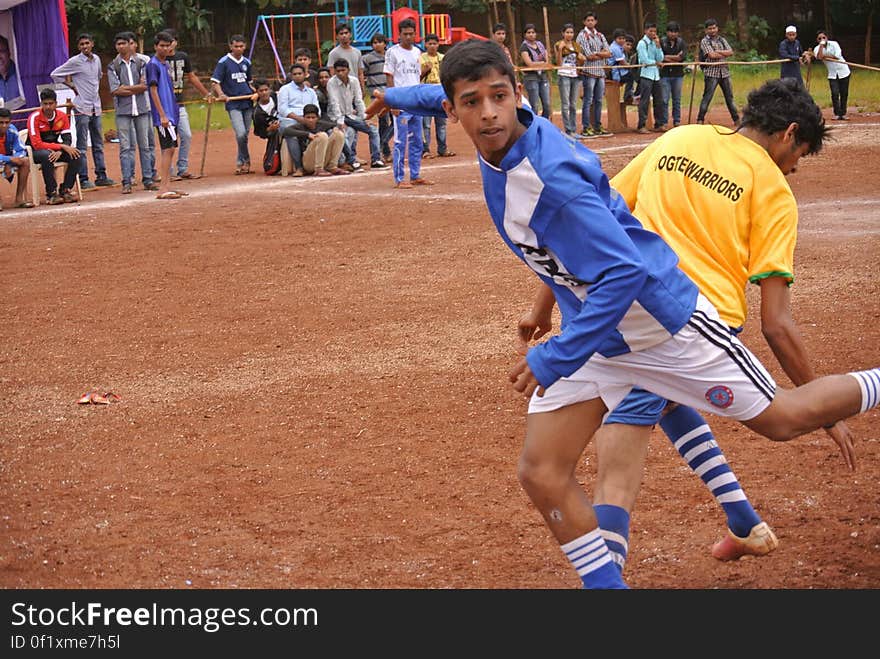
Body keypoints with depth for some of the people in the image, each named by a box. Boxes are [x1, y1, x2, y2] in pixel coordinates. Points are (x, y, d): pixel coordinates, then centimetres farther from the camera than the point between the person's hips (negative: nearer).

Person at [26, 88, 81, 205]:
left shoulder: (62, 116, -3)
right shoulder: (34, 118, -18)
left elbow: (67, 139, -7)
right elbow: (37, 144, -25)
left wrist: (59, 152, -30)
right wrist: (62, 146, -30)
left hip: (55, 150, 5)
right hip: (35, 152, -5)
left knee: (75, 155, -21)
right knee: (46, 155, -38)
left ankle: (65, 190, -16)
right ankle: (52, 193, -31)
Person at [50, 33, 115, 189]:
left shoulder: (96, 59, 10)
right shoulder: (75, 61, -7)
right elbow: (54, 74, -4)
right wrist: (71, 85, -3)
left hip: (96, 107, 6)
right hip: (82, 107, -6)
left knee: (98, 144, 10)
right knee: (82, 145, -5)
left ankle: (101, 176, 15)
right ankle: (83, 179, -4)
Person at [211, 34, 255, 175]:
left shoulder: (247, 62, 12)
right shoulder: (224, 62, -3)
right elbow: (215, 81, -6)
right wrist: (221, 94, -23)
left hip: (247, 102, 5)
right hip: (233, 104, -5)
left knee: (245, 134, 7)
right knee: (240, 134, -17)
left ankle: (240, 162, 20)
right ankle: (246, 161, 2)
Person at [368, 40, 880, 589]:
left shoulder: (554, 174, -32)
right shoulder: (499, 137, -8)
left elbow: (624, 273, -34)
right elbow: (447, 98, 17)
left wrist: (556, 359, -34)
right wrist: (400, 97, 34)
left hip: (662, 318, -7)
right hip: (592, 330, 7)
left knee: (784, 419, 8)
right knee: (542, 475, -3)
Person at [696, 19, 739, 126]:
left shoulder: (722, 40, 15)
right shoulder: (704, 41, -1)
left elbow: (730, 52, 2)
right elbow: (711, 55, -14)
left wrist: (718, 51, -10)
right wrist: (724, 54, -1)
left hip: (724, 72, 5)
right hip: (711, 72, -5)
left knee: (729, 96, 9)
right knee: (707, 97, -7)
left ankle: (736, 119, 14)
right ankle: (700, 119, -2)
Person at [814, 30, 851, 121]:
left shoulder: (834, 44, -6)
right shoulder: (817, 49, -1)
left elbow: (837, 56, -16)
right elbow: (819, 57, -23)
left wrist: (825, 57, -13)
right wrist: (821, 45, -20)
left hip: (843, 71, -1)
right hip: (832, 75, 1)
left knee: (844, 94, 1)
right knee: (835, 94, -13)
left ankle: (843, 114, 8)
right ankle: (837, 114, -7)